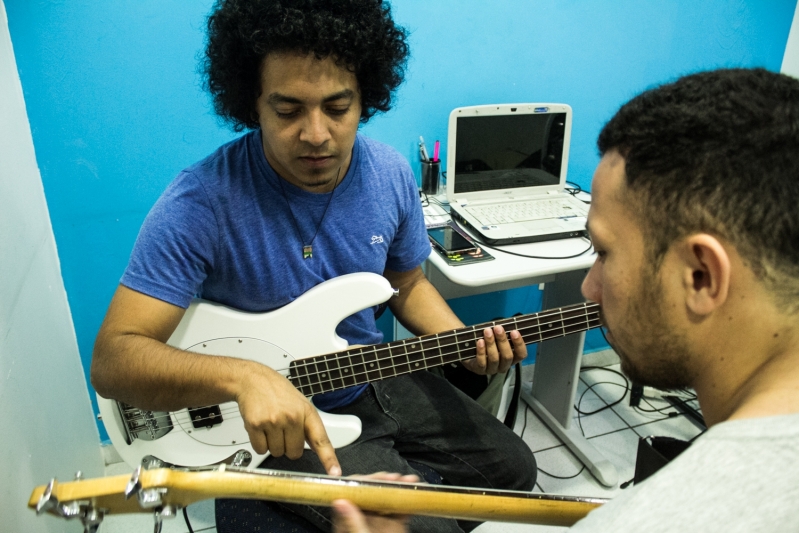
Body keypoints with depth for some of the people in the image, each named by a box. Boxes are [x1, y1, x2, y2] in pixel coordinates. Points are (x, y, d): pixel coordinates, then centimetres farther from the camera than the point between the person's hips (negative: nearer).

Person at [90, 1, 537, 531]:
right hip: (282, 418, -5)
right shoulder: (201, 203, -26)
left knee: (514, 470, 16)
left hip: (376, 377, 6)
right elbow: (111, 358, -27)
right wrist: (243, 375, -45)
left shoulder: (392, 173, -10)